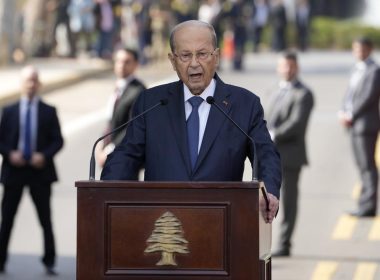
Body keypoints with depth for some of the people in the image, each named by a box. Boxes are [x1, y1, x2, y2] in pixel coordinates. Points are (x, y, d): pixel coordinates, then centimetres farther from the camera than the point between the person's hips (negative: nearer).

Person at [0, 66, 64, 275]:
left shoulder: (48, 112, 5)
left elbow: (58, 140, 2)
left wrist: (44, 155, -14)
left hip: (40, 170, 0)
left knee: (45, 219, 2)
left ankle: (49, 262, 9)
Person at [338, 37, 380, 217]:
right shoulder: (357, 70, 17)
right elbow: (350, 94, 18)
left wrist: (351, 116, -15)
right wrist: (343, 113, 2)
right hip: (355, 125, 9)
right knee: (362, 165, 10)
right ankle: (365, 203, 14)